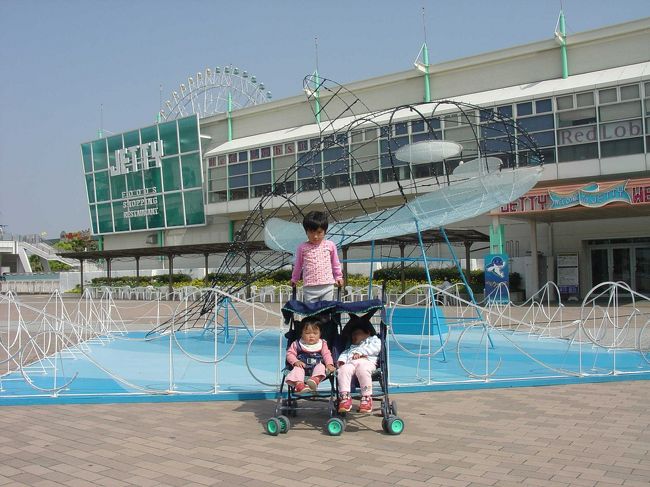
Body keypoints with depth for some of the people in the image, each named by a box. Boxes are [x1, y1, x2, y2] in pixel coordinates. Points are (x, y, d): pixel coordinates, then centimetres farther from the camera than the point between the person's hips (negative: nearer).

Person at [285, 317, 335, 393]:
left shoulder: (322, 344, 6)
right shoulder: (297, 344, 2)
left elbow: (326, 354, 0)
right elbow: (290, 354, 1)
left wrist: (329, 364, -19)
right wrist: (296, 361, -19)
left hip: (316, 367, 1)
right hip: (302, 366, 0)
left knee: (321, 367, -28)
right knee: (297, 369, -29)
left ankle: (315, 380, -55)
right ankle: (299, 384, -51)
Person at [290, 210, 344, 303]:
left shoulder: (330, 245, 1)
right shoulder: (302, 248, -1)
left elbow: (335, 263, 14)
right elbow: (298, 265, 14)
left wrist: (338, 277, 17)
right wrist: (294, 279, 24)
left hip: (327, 286, 1)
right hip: (309, 288, 0)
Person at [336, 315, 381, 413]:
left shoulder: (373, 340, 28)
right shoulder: (351, 347, 44)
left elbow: (375, 347, 6)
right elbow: (345, 353, 27)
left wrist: (360, 352, -1)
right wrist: (341, 360, 3)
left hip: (366, 361, -4)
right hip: (350, 363, 4)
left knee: (363, 370, -39)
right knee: (343, 369, -31)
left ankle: (367, 398, -31)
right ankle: (345, 397, -35)